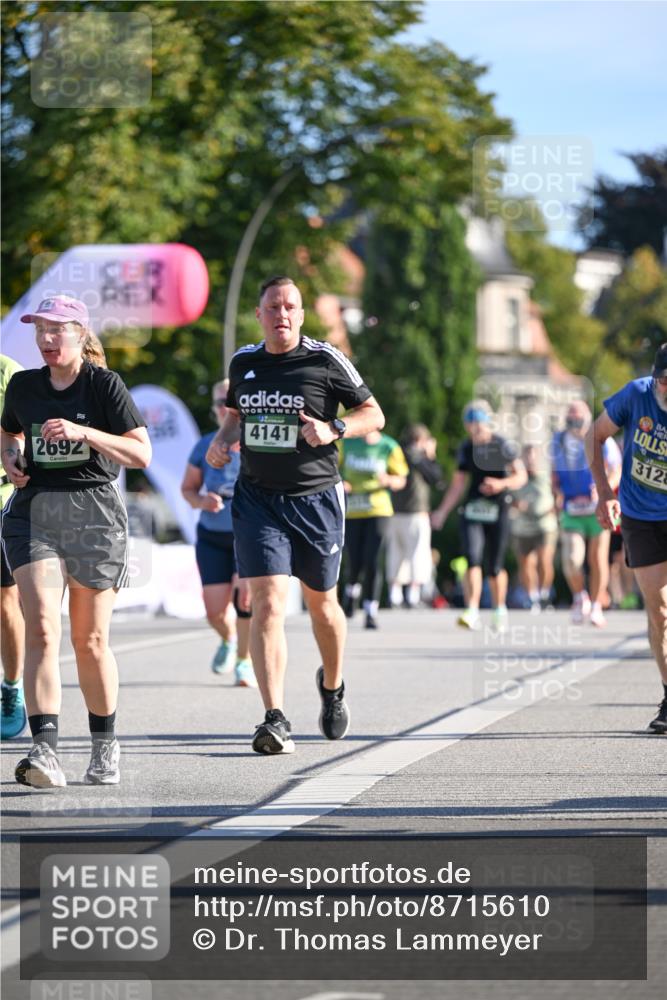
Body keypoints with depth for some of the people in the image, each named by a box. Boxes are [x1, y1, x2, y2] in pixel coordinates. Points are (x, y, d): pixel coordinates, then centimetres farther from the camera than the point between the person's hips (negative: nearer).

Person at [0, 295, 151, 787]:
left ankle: (105, 745, 23)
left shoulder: (105, 384, -3)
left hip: (94, 511, -2)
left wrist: (83, 433, -21)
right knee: (41, 630, -15)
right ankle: (45, 751, -22)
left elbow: (141, 454, -9)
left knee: (91, 640, 4)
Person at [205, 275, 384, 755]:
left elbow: (374, 414, 0)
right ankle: (276, 720, -20)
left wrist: (333, 428, -18)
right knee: (268, 603, -14)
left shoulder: (325, 361, -5)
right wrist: (221, 441, 3)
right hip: (257, 499, 1)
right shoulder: (243, 362, 7)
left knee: (322, 603, 14)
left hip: (316, 499, -1)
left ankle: (333, 686, 44)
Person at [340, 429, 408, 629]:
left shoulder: (389, 448, -2)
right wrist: (339, 483, -9)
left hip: (378, 510, -1)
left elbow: (401, 480, 4)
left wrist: (388, 480, -19)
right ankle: (352, 591, 35)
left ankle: (371, 612, -3)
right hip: (351, 512, 1)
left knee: (372, 562, -12)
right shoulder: (346, 443, 2)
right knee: (355, 564, 0)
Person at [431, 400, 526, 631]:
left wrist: (501, 484, -22)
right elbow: (458, 484, 16)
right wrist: (442, 512, 11)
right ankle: (472, 612, -21)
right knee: (473, 560, -15)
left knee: (495, 567, 4)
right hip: (472, 511, 3)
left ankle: (500, 610, 25)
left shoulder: (502, 446, -3)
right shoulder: (466, 449, 9)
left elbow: (521, 476, -4)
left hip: (497, 510, -3)